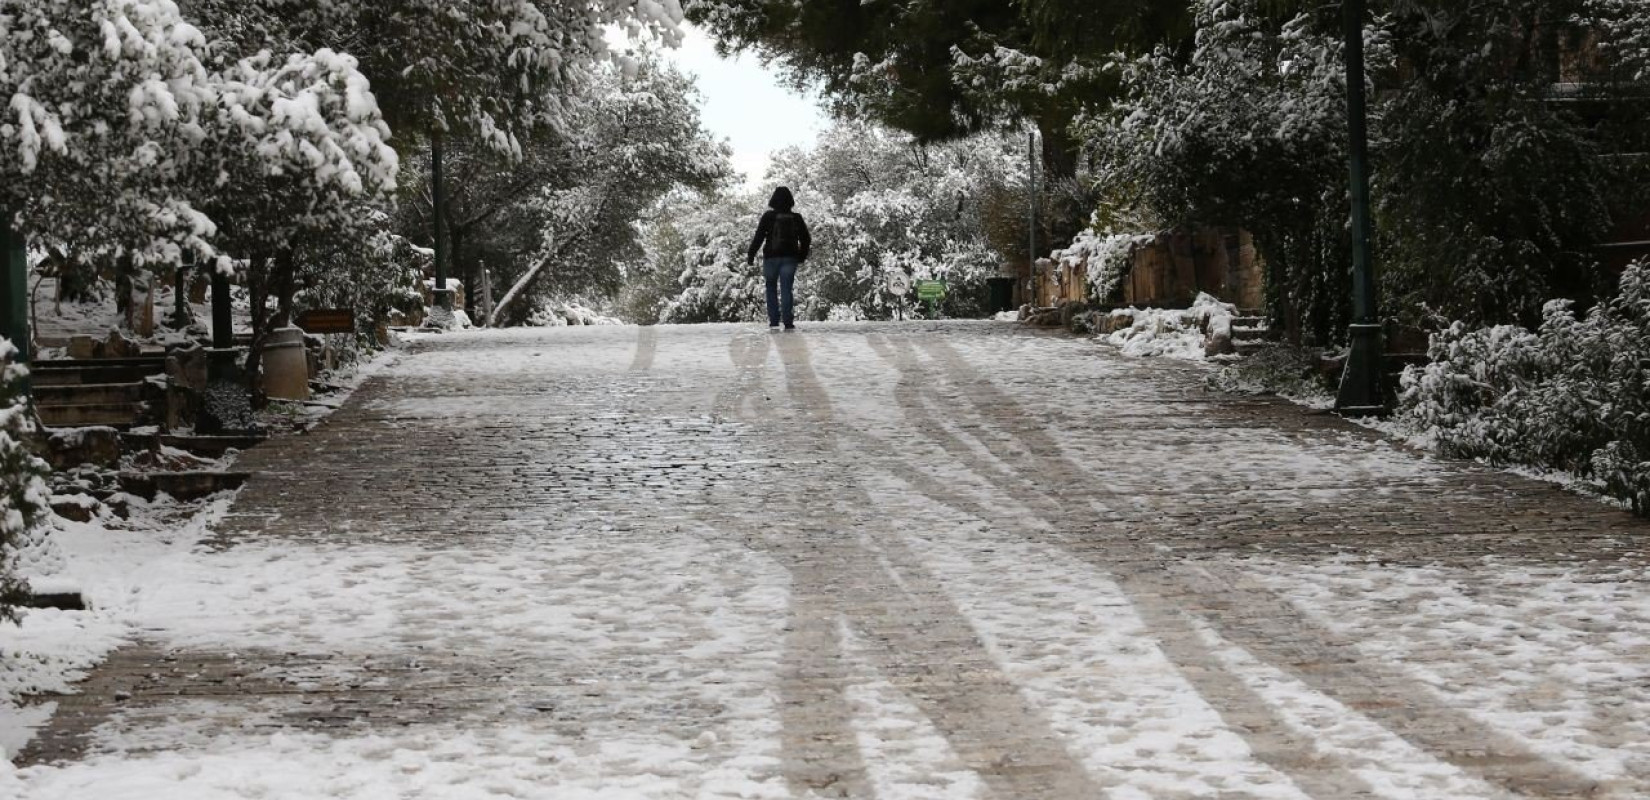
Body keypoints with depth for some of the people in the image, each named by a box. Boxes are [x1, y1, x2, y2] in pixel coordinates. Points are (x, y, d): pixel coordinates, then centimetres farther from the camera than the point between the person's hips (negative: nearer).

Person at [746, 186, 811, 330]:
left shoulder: (768, 216, -6)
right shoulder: (796, 218, 4)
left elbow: (759, 237, -8)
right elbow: (806, 239, 9)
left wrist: (751, 256, -1)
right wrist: (802, 257, 21)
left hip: (771, 257, -1)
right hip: (790, 258, 2)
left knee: (771, 288, 13)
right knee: (786, 289, 1)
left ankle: (774, 320, 8)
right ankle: (788, 322, -10)